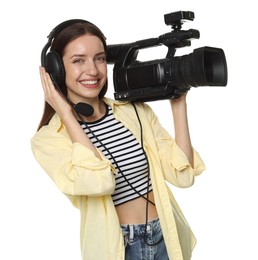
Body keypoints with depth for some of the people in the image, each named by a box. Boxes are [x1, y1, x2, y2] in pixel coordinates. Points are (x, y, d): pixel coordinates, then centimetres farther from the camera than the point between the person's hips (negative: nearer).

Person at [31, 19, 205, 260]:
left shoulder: (137, 111, -2)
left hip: (169, 238, 3)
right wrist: (66, 113, -21)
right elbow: (98, 181, -30)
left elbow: (183, 174, -8)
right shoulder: (48, 138, -12)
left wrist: (177, 103, -9)